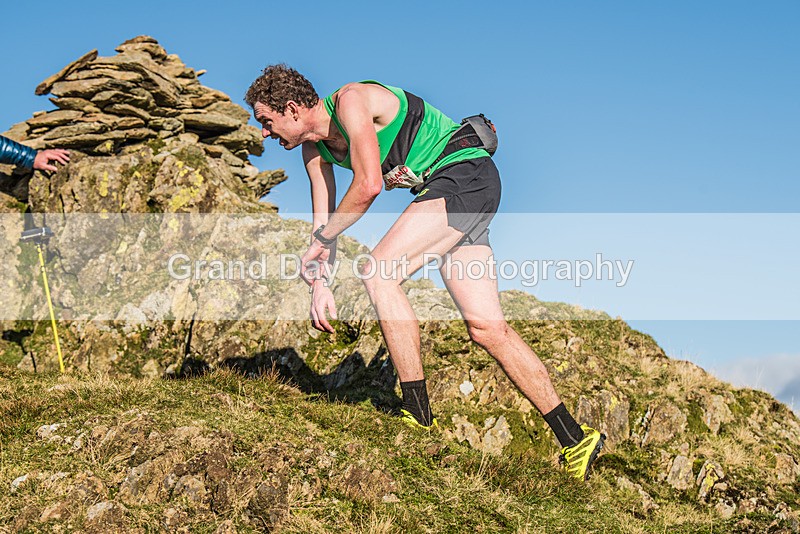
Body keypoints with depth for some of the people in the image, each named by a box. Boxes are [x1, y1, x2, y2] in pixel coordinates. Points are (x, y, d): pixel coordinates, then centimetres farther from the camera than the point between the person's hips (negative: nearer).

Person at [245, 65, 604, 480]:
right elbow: (323, 219, 14)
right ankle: (575, 439, 2)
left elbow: (368, 186, -22)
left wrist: (321, 239, -11)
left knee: (378, 272, -20)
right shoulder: (314, 147, 11)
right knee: (485, 327, -1)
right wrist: (319, 283, 3)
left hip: (467, 176, -9)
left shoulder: (350, 100, -16)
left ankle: (419, 419, -17)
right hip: (447, 192, 9)